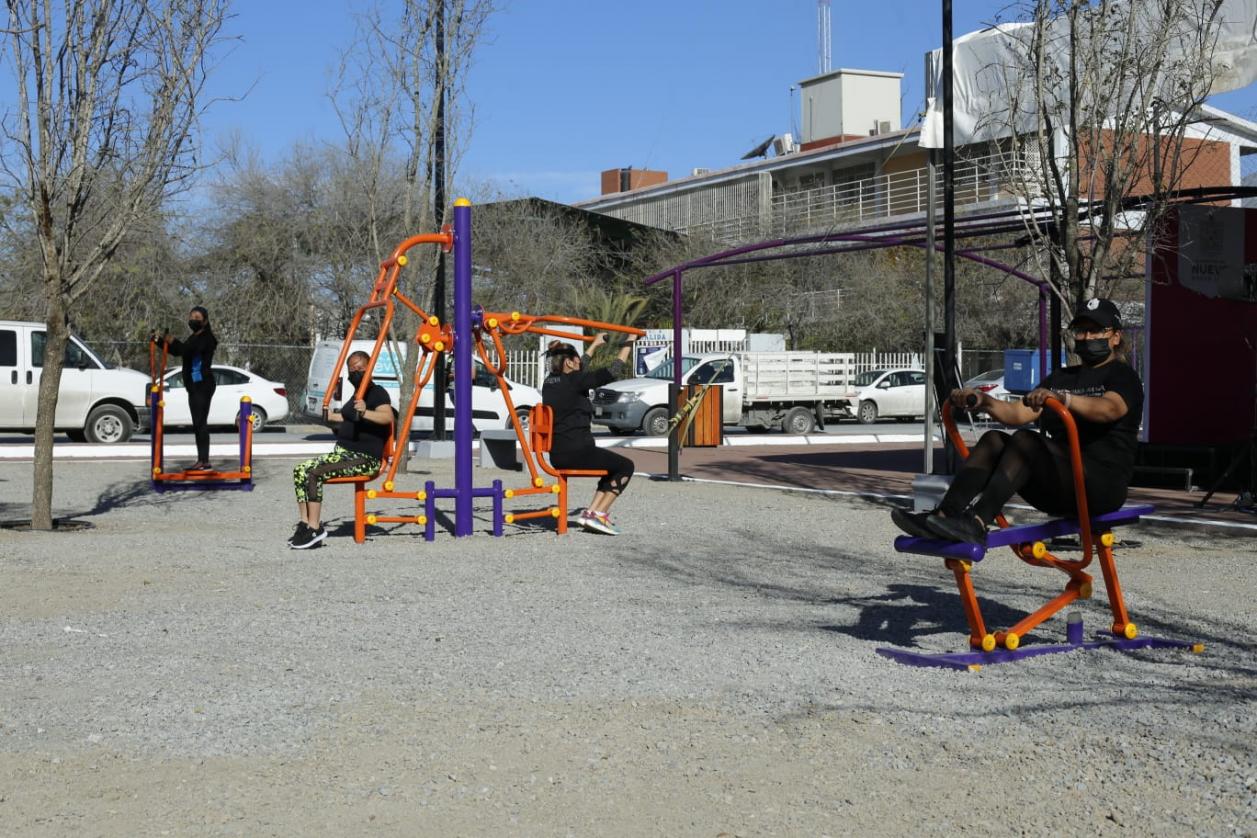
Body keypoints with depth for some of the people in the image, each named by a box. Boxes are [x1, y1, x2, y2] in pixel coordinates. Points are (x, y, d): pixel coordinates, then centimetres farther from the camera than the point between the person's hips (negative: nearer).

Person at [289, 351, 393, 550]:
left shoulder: (377, 392, -9)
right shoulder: (356, 395, 19)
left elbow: (387, 417, -30)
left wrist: (365, 413, -45)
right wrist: (333, 416, 44)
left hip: (365, 458, -9)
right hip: (344, 453, 9)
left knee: (314, 473, -26)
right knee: (300, 470, -6)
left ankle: (315, 529, -25)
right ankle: (305, 524, -9)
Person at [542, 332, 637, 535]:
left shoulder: (550, 381, 10)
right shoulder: (574, 381, -13)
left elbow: (577, 371, 31)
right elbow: (613, 371, -10)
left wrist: (595, 344, 40)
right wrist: (629, 342, 1)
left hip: (557, 455, 9)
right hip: (576, 452, -9)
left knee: (613, 466, 24)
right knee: (625, 466, 7)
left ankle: (592, 511, 11)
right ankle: (598, 514, -2)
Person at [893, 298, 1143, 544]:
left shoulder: (1122, 376, 3)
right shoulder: (1061, 378, 25)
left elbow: (1110, 409, -22)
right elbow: (1018, 414, 13)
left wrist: (1064, 399, -41)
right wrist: (984, 401, -7)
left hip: (1104, 484, -6)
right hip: (1057, 493, 7)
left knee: (1025, 441, -30)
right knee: (994, 440, -15)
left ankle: (976, 524, -48)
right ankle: (944, 515, -34)